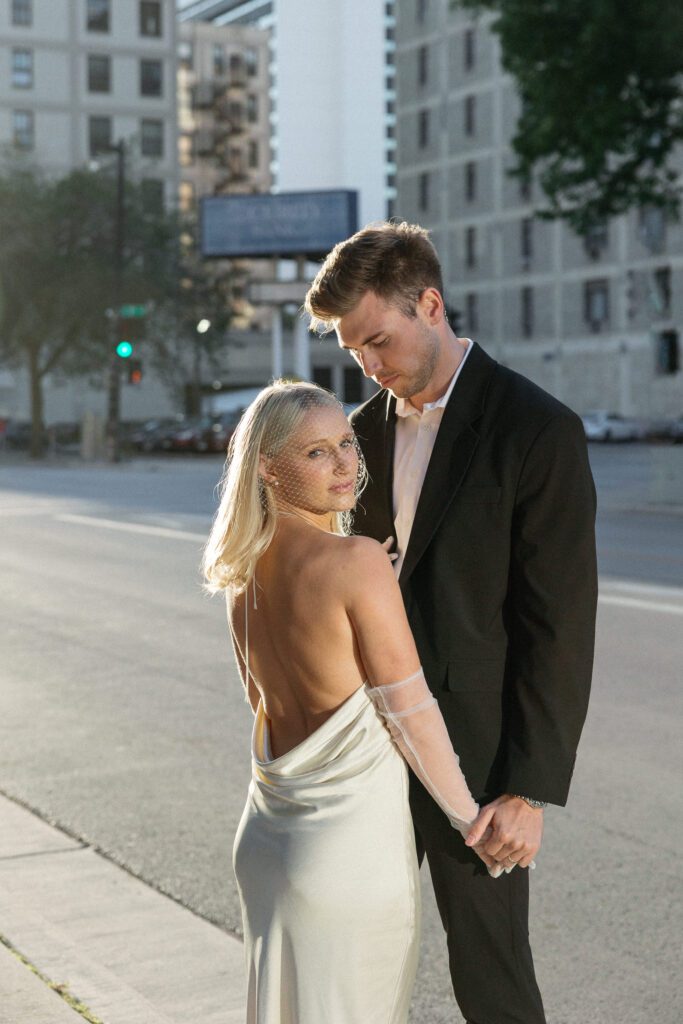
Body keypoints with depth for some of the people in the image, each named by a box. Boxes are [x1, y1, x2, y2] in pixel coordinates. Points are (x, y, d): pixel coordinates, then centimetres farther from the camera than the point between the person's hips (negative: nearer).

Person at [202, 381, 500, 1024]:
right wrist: (472, 822, -3)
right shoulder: (357, 561, -20)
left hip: (266, 834, 7)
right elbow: (409, 712, -15)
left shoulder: (244, 568, 3)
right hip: (352, 839, -7)